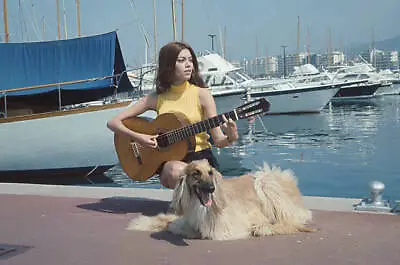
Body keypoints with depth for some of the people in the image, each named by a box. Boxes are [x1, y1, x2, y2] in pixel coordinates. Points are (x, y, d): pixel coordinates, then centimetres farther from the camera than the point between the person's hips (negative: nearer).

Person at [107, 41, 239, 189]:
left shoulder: (201, 94, -2)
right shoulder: (156, 98, 1)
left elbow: (219, 141, -3)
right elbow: (113, 122, 2)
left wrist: (231, 138, -26)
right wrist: (137, 137, -14)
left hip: (200, 157, -1)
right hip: (168, 161, 1)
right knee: (175, 171, -35)